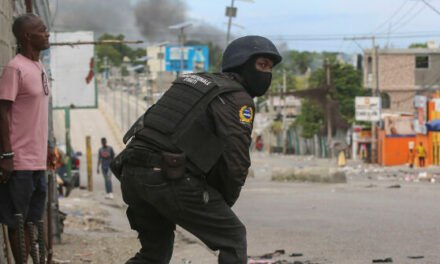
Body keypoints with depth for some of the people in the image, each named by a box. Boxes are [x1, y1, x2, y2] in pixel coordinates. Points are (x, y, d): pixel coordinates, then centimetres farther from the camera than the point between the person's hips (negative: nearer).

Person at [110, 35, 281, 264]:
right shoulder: (238, 98, 0)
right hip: (168, 177, -8)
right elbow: (237, 161, -9)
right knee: (233, 238, 7)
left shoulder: (193, 80, 26)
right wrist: (225, 202, 8)